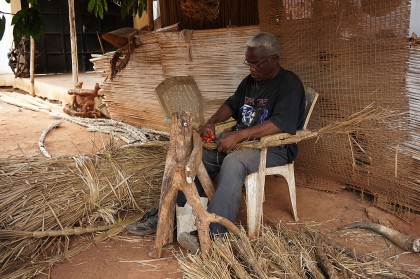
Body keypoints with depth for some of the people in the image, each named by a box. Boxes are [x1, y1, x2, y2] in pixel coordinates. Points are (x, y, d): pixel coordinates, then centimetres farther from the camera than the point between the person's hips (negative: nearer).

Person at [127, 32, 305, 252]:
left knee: (233, 161, -37)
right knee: (201, 155, -12)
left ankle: (213, 232, -36)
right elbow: (232, 105, 22)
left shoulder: (289, 84, -11)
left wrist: (239, 135, -32)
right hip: (241, 139, 7)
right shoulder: (250, 81, 15)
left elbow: (282, 123, -24)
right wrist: (212, 122, 1)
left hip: (276, 147, -7)